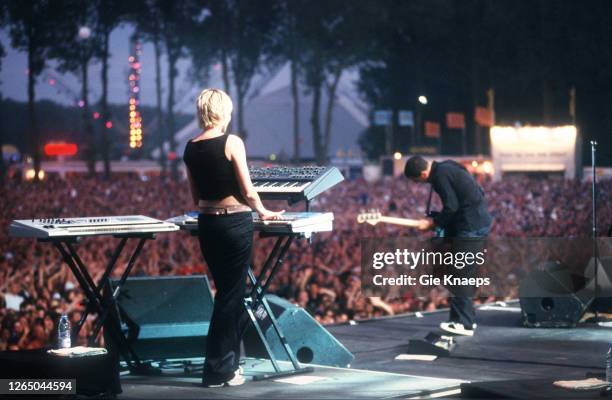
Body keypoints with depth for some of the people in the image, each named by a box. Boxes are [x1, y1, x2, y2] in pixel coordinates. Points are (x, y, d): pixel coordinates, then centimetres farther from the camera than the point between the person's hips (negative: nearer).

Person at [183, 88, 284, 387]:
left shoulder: (191, 148, 5)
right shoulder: (232, 142, -12)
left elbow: (196, 197, 12)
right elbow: (248, 192, -10)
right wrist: (263, 212, 7)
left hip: (207, 224, 6)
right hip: (235, 223, -6)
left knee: (226, 292, 18)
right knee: (231, 295, 2)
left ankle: (228, 361, 23)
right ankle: (219, 370, 5)